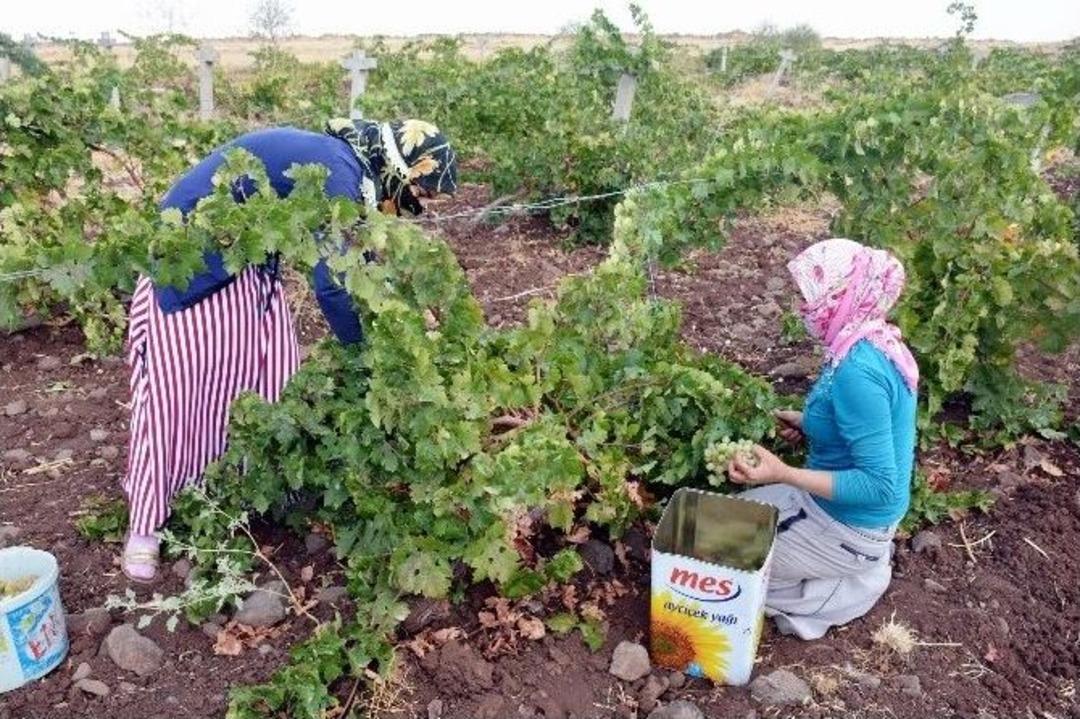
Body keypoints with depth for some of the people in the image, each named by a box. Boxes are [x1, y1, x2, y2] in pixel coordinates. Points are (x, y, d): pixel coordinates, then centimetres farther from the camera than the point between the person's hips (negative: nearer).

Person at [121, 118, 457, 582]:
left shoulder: (348, 165, 2)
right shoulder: (334, 172, -28)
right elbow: (331, 285, -29)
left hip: (246, 261, 10)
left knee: (269, 370, 11)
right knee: (175, 393, -4)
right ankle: (145, 524, 10)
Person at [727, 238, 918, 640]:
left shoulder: (857, 371, -32)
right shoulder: (878, 341, -3)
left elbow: (880, 485, -30)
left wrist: (783, 475, -33)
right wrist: (810, 424, 5)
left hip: (850, 523, -9)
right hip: (847, 506, 9)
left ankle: (852, 582, 4)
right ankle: (861, 562, 16)